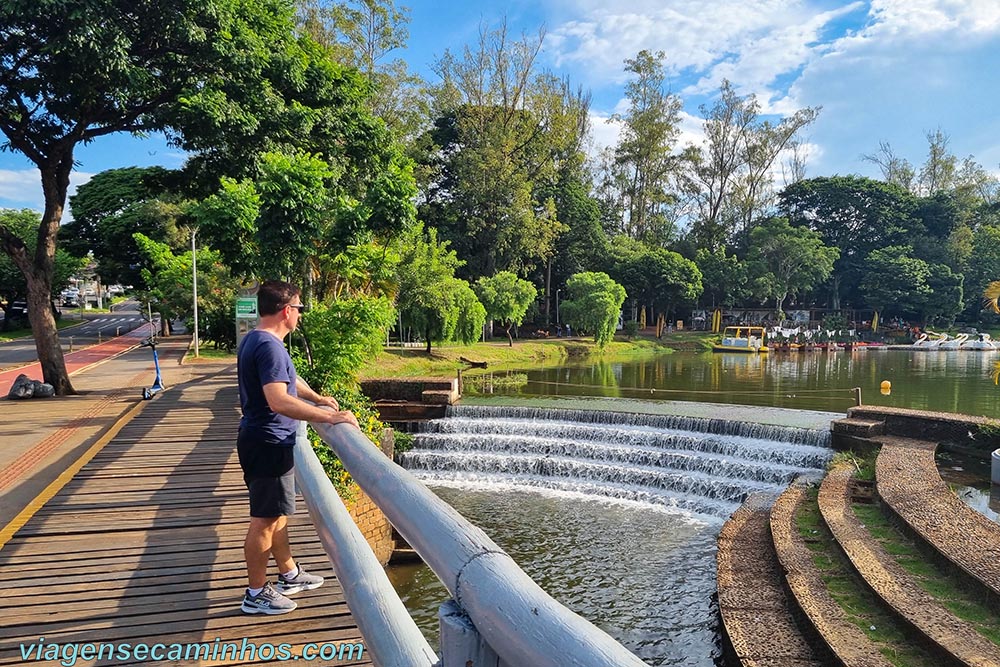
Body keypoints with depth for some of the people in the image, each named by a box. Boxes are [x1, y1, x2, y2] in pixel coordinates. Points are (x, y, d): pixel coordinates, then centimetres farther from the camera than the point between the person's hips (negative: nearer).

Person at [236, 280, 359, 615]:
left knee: (277, 513, 20)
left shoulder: (254, 340, 11)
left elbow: (288, 378, 27)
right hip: (268, 445, -11)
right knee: (265, 519, 1)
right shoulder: (269, 347, -23)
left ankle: (290, 575, 34)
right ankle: (256, 593, 14)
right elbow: (279, 401, -35)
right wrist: (329, 416, -33)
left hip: (264, 441, 11)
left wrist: (318, 398, 32)